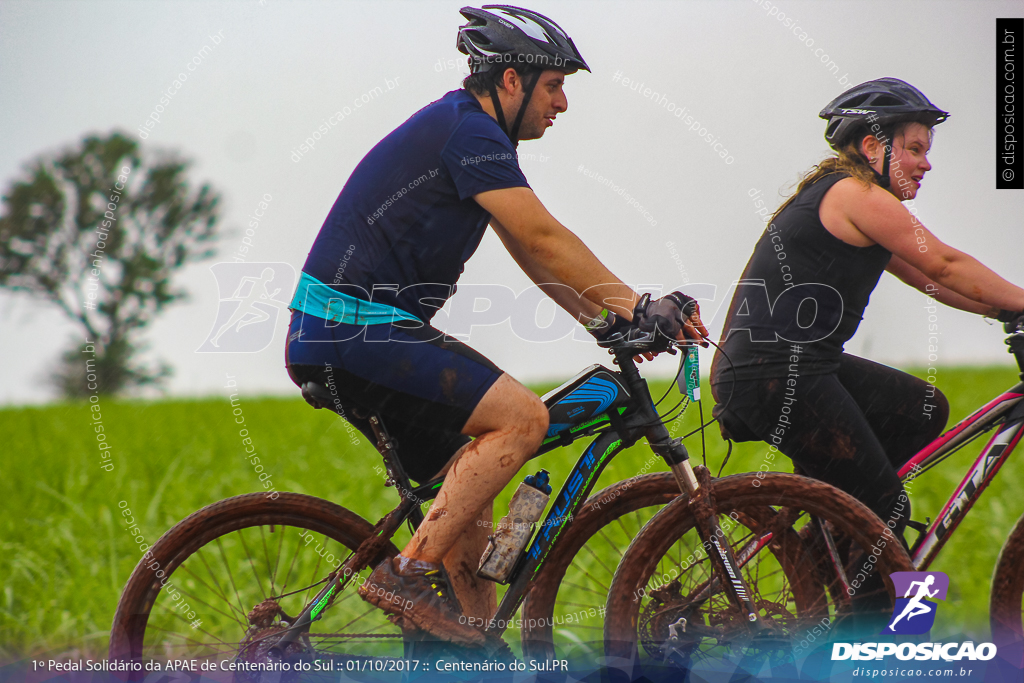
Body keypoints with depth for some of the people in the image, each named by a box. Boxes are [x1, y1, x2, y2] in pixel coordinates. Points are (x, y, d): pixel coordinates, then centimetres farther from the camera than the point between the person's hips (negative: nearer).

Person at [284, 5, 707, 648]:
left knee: (471, 482, 14)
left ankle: (478, 647, 16)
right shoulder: (469, 131, -12)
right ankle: (409, 574, -17)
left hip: (339, 335, 11)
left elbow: (532, 251, 22)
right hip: (354, 329, -11)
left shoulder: (465, 129, 20)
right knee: (523, 416, -18)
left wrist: (608, 320, 14)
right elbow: (545, 240, -17)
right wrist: (640, 308, -14)